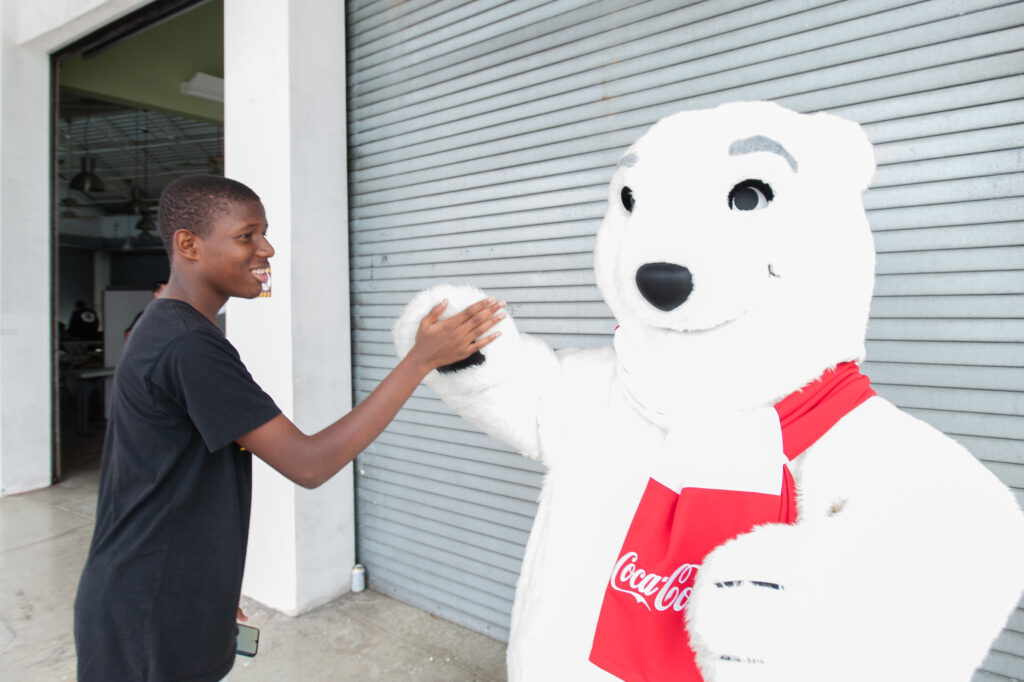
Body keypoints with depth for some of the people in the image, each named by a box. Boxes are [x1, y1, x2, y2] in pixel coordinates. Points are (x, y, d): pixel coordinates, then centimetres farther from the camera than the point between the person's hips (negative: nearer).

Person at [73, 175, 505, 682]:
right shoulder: (189, 347, -25)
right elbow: (308, 464, -27)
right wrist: (422, 358, -29)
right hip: (146, 629, -9)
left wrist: (215, 590, 19)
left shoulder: (166, 330, 7)